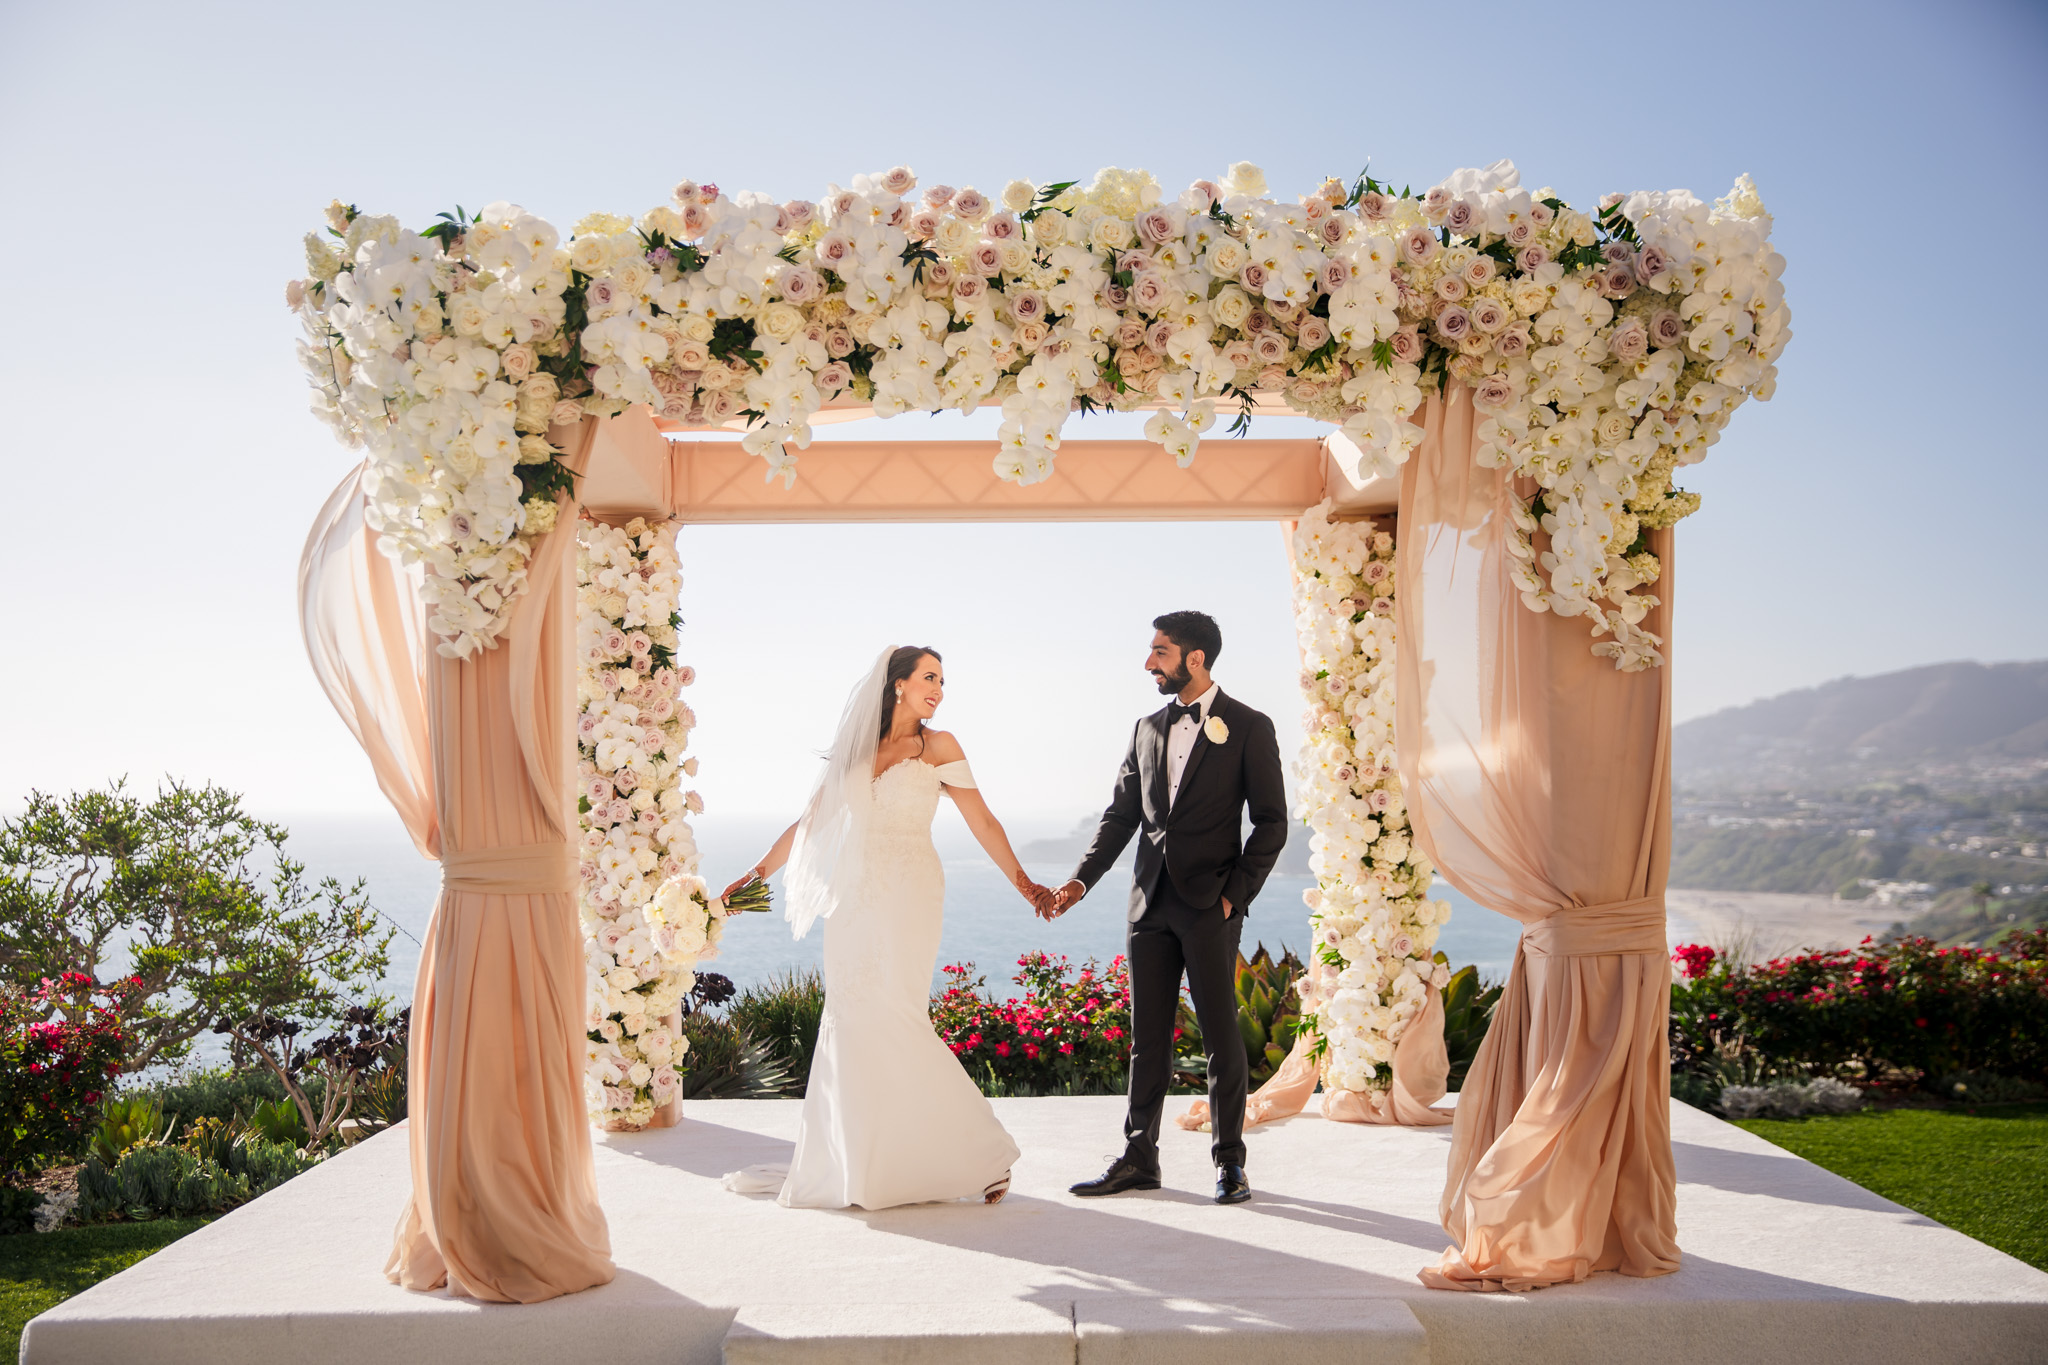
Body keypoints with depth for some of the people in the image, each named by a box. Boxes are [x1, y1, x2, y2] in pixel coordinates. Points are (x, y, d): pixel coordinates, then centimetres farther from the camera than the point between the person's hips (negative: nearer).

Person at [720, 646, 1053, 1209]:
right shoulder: (854, 750, 13)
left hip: (908, 897, -4)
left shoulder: (937, 746, 3)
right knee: (850, 1021, 3)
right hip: (854, 901, 4)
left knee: (894, 1018, -12)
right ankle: (845, 1163, 13)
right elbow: (810, 822, 19)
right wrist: (757, 873, 16)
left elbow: (983, 823, 3)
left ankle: (979, 1154, -3)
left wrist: (1023, 882, -3)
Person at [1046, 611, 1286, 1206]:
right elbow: (1121, 814, 13)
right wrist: (1081, 879, 2)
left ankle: (1230, 1162, 12)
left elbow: (1270, 822, -3)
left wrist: (1235, 894, -10)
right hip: (1151, 904, 5)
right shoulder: (1148, 729, 13)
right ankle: (1139, 1159, 15)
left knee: (1220, 1034, 1)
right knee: (1148, 1036, 8)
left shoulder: (1248, 728, -2)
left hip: (1210, 906, -5)